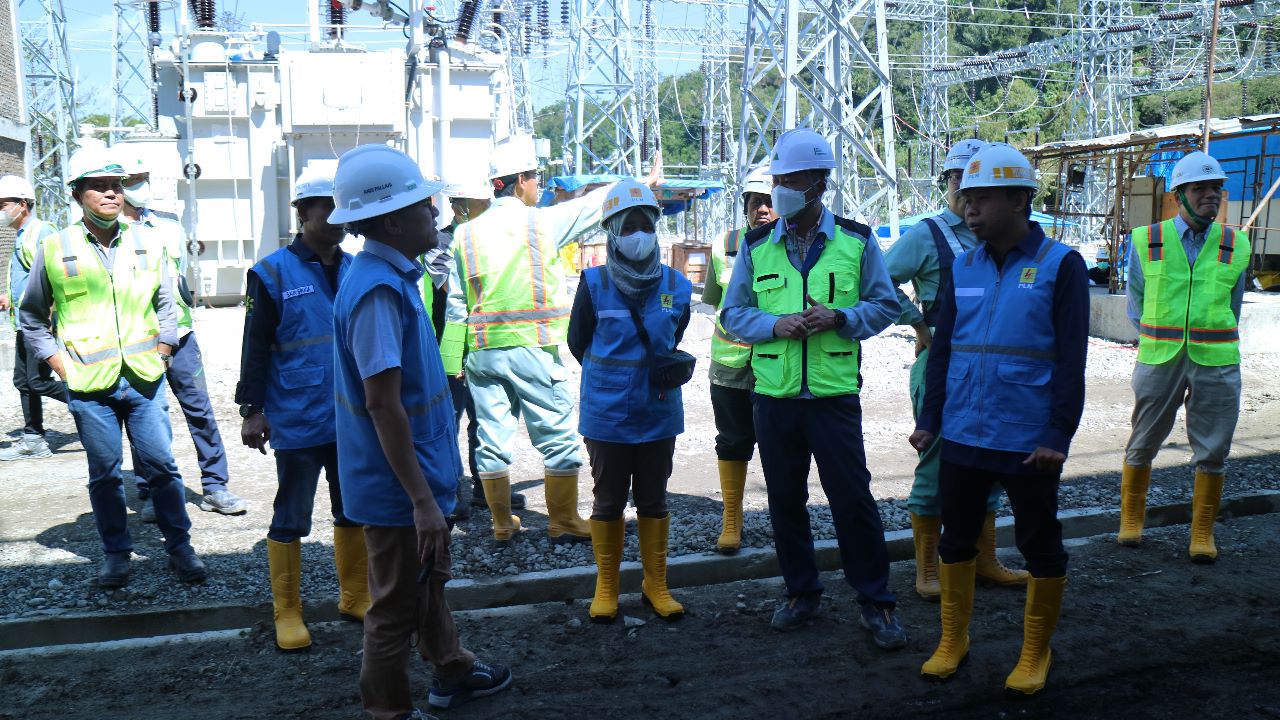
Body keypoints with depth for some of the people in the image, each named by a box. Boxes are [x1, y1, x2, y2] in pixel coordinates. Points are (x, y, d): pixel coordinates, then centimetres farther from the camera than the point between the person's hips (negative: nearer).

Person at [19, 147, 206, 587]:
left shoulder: (145, 246, 6)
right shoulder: (54, 250, 1)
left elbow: (165, 305, 17)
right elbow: (31, 316, 10)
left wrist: (161, 352, 6)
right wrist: (57, 362, 0)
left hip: (144, 379, 1)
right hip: (89, 386, -1)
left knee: (161, 465, 3)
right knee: (104, 473, 7)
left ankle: (180, 547, 14)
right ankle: (116, 554, 21)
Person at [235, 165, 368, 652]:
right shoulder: (273, 273, -7)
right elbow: (255, 347, -6)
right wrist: (252, 409, -8)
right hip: (298, 422, -5)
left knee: (354, 512, 15)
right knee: (291, 520, 6)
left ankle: (355, 598, 30)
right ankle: (287, 614, 19)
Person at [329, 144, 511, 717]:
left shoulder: (393, 277, 6)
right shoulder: (378, 289, -24)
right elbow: (383, 403, -27)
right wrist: (421, 498, -24)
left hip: (420, 471, 10)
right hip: (398, 485, -10)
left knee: (429, 583, 27)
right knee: (398, 606, 7)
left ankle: (452, 673, 46)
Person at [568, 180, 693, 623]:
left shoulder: (676, 286, -2)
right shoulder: (594, 284, -9)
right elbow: (577, 343, 2)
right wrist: (611, 380, 1)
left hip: (659, 415, 2)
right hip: (607, 416, -2)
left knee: (653, 502, 15)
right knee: (608, 503, 12)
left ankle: (655, 585, 30)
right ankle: (606, 587, 28)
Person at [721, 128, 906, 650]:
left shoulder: (856, 241, 1)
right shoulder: (756, 245, 5)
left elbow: (885, 305, 4)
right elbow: (732, 314, 6)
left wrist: (840, 318, -15)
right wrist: (775, 324, -14)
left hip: (834, 395, -2)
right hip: (773, 395, 3)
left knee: (853, 499, 0)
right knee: (785, 500, 12)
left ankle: (876, 603, 16)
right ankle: (801, 593, 29)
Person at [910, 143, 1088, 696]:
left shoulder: (1060, 265, -6)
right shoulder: (961, 268, 6)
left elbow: (1070, 359, -9)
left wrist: (1059, 435, -13)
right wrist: (928, 420, 6)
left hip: (1029, 440, -4)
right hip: (963, 436, 4)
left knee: (1040, 547, 10)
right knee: (956, 539, 13)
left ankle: (1035, 652, 27)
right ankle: (952, 640, 29)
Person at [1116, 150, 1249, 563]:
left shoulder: (1235, 245, 5)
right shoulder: (1146, 242, 2)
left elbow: (1232, 309, 14)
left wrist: (1210, 345, 8)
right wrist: (1156, 341, 4)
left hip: (1216, 362, 1)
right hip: (1157, 359, -1)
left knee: (1212, 452, 4)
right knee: (1142, 444, 9)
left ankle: (1202, 533, 18)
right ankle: (1131, 520, 25)